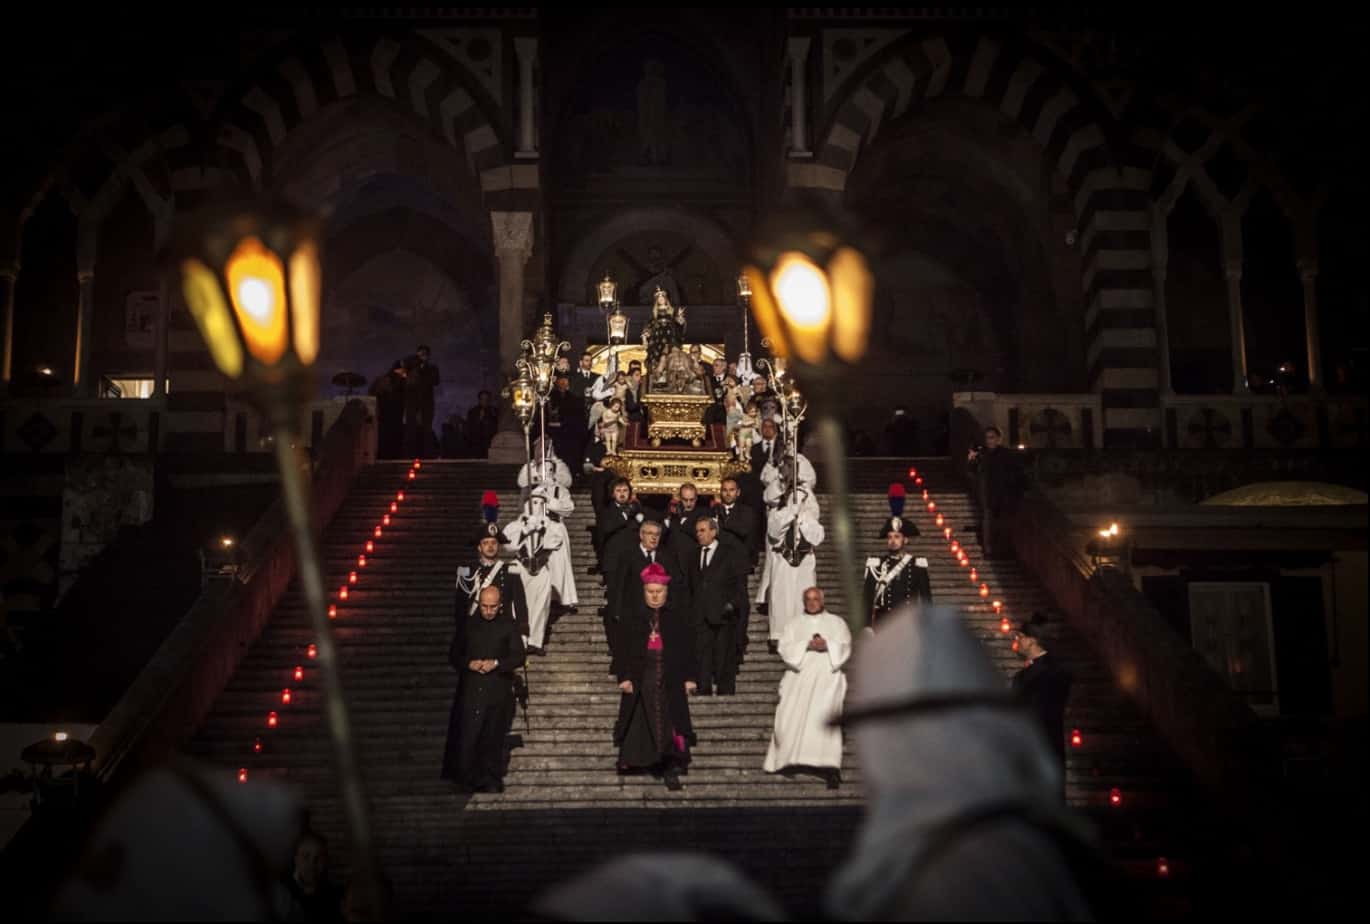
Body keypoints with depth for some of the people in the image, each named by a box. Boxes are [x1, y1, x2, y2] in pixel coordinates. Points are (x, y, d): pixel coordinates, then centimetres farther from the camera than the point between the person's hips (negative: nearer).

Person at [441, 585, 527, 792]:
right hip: (470, 691, 1)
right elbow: (454, 655, 13)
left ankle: (491, 781, 8)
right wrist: (469, 664, -7)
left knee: (493, 738, 0)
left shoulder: (508, 627, 7)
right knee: (467, 736, -6)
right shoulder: (468, 625, 11)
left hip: (498, 692, -1)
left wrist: (496, 663, -13)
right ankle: (467, 780, 4)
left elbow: (518, 657, 2)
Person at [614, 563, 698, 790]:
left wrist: (689, 677, -1)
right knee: (642, 722, 4)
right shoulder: (633, 618, 5)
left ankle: (670, 767, -2)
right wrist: (624, 677, -5)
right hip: (641, 678, 1)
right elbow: (623, 649, 3)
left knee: (670, 722, -4)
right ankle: (645, 761, 15)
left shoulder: (678, 617, 5)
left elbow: (687, 649, 5)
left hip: (671, 679, 0)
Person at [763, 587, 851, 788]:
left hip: (827, 675, -2)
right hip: (799, 675, 2)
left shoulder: (837, 623, 19)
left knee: (825, 714, -23)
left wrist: (827, 645, -11)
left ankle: (830, 768, -30)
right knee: (792, 715, -16)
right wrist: (807, 645, -9)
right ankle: (784, 758, -1)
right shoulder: (794, 623, 21)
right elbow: (785, 648, 6)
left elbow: (845, 648, 6)